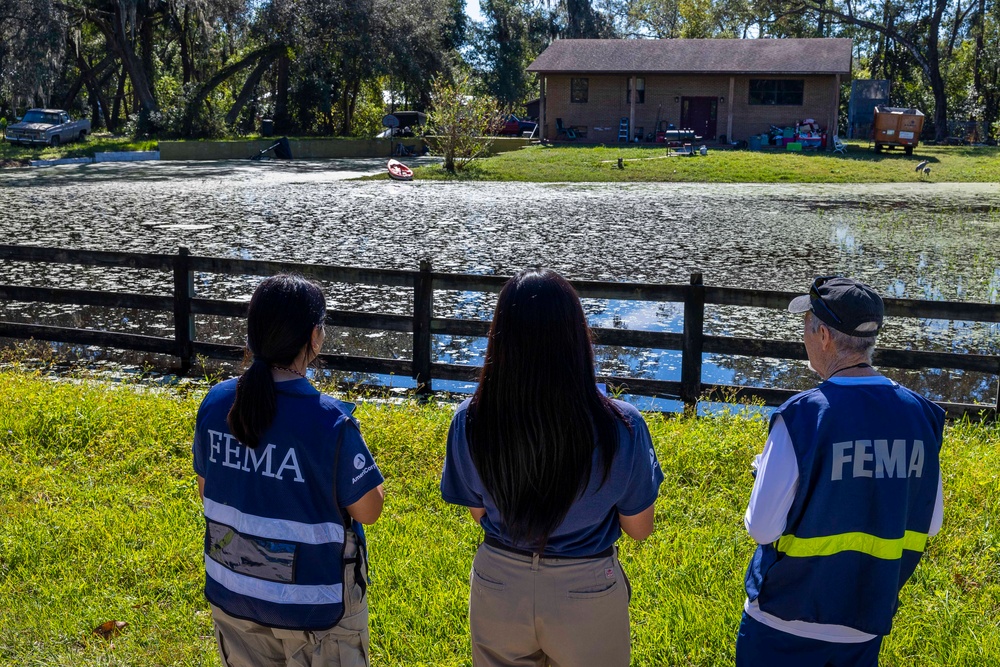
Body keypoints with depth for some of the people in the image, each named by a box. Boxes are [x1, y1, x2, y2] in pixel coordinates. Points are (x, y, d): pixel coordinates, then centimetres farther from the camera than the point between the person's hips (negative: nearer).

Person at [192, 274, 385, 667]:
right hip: (312, 603, -5)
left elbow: (206, 491, 3)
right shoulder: (331, 423, -26)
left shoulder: (216, 403, -10)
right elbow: (368, 510, -14)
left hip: (233, 591, 5)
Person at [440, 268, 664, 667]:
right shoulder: (620, 427, -23)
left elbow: (479, 513, 0)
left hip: (498, 586, 1)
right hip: (588, 593, -1)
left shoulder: (469, 422, -17)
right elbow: (639, 528, -8)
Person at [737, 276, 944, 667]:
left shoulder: (801, 416, -23)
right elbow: (929, 524, 2)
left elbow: (762, 528, -19)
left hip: (787, 620, -4)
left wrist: (764, 472, -1)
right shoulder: (920, 415, -8)